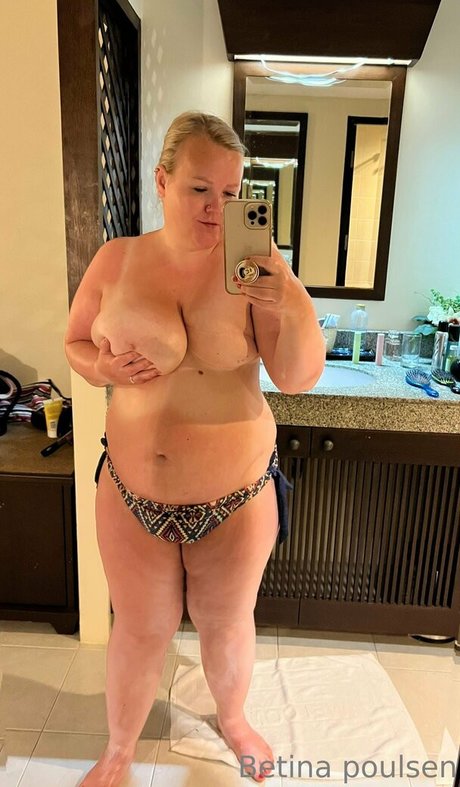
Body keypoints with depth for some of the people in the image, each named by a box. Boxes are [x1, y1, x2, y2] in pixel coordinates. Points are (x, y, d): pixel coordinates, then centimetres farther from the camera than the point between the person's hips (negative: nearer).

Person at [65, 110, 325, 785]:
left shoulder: (251, 266, -11)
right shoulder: (117, 261, -6)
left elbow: (299, 379, -14)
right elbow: (75, 344, 7)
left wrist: (296, 305, -31)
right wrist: (104, 368, -15)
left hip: (237, 496, 0)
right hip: (132, 494, 1)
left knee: (229, 623, 22)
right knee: (139, 631, 20)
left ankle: (233, 719, 57)